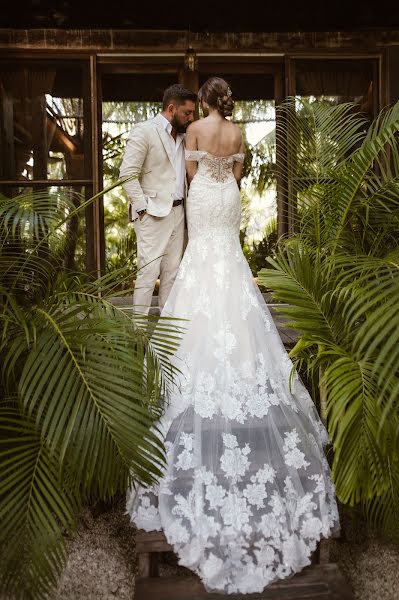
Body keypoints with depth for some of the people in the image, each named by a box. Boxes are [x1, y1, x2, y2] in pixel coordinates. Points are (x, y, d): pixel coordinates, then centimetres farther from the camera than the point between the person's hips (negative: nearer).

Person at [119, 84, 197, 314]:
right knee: (149, 271, -8)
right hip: (153, 213, -7)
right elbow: (127, 172, -11)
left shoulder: (182, 136, 16)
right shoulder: (144, 131, -6)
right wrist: (142, 208, -15)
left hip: (177, 212, 7)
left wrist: (186, 205, 10)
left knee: (172, 271, 8)